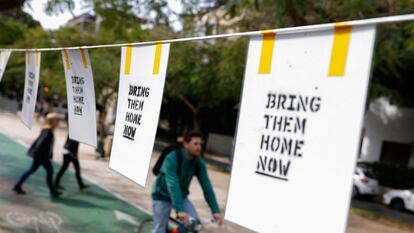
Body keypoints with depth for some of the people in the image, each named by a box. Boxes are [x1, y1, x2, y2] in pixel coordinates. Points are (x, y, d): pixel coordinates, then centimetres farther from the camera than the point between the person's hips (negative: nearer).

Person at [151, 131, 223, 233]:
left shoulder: (199, 163, -13)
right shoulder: (172, 158, -29)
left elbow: (206, 186, -16)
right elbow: (172, 185, -39)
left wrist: (216, 210, -25)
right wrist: (180, 210, -48)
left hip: (181, 196, 5)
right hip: (162, 196, -4)